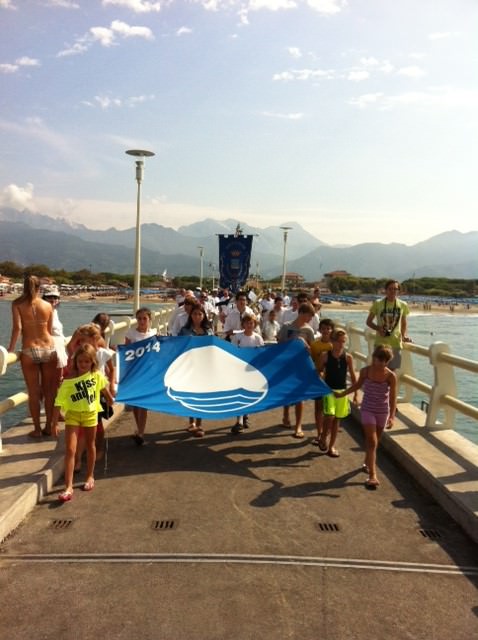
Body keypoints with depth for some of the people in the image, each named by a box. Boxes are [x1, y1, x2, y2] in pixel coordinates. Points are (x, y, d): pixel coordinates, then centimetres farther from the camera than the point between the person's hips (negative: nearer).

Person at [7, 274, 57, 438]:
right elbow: (50, 330, 7)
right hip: (49, 349, 2)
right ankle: (48, 426, 20)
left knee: (34, 393, 8)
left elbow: (17, 327, -14)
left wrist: (11, 348, -4)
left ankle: (37, 429, 14)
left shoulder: (18, 304, -3)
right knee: (49, 391, 12)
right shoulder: (48, 305, 3)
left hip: (29, 351, -2)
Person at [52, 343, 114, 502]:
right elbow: (59, 402, -15)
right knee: (70, 450, -8)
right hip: (73, 415, -2)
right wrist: (54, 422, -17)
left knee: (90, 446, 17)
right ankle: (68, 487, -5)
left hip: (90, 414, 2)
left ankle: (90, 477, 36)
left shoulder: (96, 375, -8)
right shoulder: (69, 380, -16)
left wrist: (110, 399, 30)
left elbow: (104, 388, 13)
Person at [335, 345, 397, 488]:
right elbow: (357, 385, 10)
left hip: (383, 412, 1)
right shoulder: (365, 371, -8)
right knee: (372, 442, -9)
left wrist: (392, 416, -21)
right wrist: (342, 393, 14)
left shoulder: (391, 376, -12)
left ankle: (367, 464, 43)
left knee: (374, 442, 17)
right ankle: (372, 475, -12)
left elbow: (392, 398, -12)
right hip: (367, 410, -1)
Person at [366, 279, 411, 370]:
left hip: (396, 343, 2)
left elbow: (403, 323, 15)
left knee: (392, 369, 9)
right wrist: (378, 328, -13)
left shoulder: (403, 305, 4)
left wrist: (404, 335, -3)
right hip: (381, 342, -2)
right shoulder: (378, 304, -3)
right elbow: (368, 321, 5)